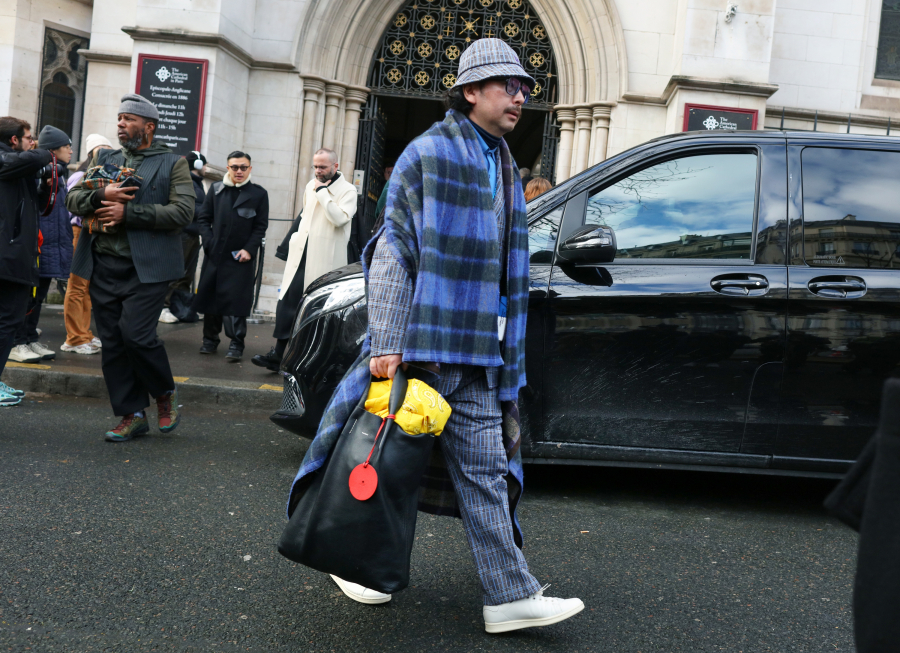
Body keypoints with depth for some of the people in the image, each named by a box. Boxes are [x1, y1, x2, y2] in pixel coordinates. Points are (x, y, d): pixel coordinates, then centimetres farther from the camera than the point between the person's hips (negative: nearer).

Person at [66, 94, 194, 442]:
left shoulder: (172, 163, 4)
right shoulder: (104, 159, 18)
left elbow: (183, 211, -9)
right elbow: (73, 199, 12)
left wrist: (128, 212, -13)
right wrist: (101, 196, -10)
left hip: (146, 267, -5)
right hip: (104, 266, 5)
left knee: (135, 333, -15)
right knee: (112, 342, 4)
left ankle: (166, 393, 11)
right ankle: (132, 414, 15)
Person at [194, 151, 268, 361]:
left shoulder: (259, 194, 3)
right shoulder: (216, 189, 9)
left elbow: (261, 226, 1)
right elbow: (203, 219, 11)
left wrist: (249, 249, -9)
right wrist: (209, 241, -3)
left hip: (240, 257, -3)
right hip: (214, 254, 3)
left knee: (236, 300, -6)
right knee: (210, 296, 9)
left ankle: (236, 344, 1)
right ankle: (210, 339, 22)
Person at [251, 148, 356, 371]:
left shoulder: (347, 191, -4)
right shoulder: (311, 186, 17)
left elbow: (339, 218, -21)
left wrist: (322, 191, -16)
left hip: (325, 261, -6)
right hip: (301, 256, 6)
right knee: (287, 301, -1)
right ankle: (277, 355, 3)